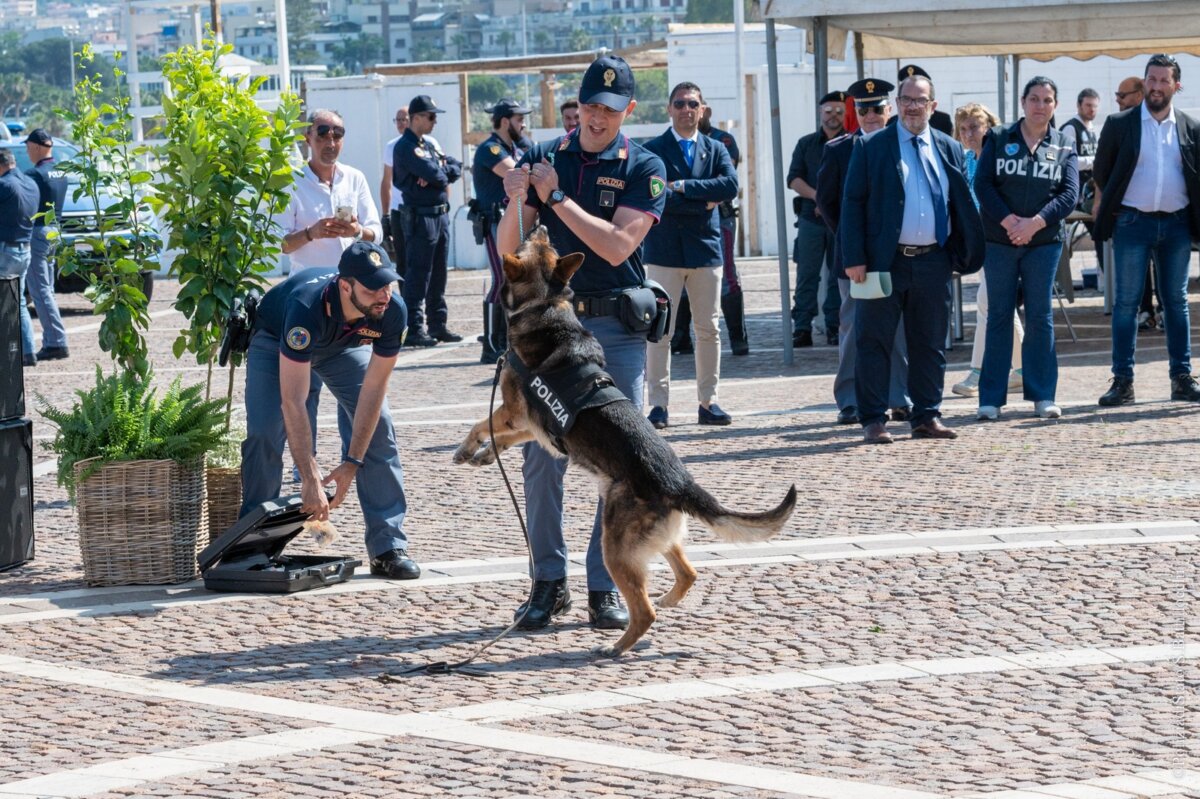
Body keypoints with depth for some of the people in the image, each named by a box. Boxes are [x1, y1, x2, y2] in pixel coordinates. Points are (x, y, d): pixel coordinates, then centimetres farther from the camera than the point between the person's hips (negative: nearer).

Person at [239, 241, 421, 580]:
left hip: (345, 343, 3)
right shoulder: (306, 309, -45)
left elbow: (373, 387, -25)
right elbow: (292, 403, -45)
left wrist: (352, 464, -26)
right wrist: (310, 480, -47)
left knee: (379, 427, -11)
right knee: (264, 433, -20)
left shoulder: (392, 312, -33)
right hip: (276, 339, -3)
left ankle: (389, 548, -5)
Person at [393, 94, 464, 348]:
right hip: (420, 217, -9)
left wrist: (441, 172, -11)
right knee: (418, 275, -7)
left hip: (441, 215, 9)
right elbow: (434, 174, -21)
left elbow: (456, 167, 8)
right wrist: (445, 172, 1)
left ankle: (438, 324, 19)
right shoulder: (405, 147, -11)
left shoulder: (430, 145, 18)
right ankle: (415, 329, -7)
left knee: (438, 275, 13)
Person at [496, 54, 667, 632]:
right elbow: (509, 248, 2)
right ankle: (548, 582, 8)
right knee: (542, 455, 0)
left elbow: (617, 246, -14)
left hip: (617, 327, -1)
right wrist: (516, 201, -18)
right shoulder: (542, 158, 6)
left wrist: (556, 197, -14)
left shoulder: (644, 168, -1)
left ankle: (606, 586, 6)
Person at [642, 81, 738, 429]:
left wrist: (684, 186, -13)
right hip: (664, 251, -3)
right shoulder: (652, 150, 0)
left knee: (709, 330, 6)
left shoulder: (716, 149, 11)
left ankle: (708, 402, 13)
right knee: (660, 331, -4)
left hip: (706, 248, 3)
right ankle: (658, 404, -1)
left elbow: (730, 185, -8)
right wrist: (703, 203, -12)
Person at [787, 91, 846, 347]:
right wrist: (815, 195, -11)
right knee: (807, 274, -3)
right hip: (811, 218, 1)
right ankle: (802, 328, -4)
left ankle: (835, 326, 7)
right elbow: (793, 179, 6)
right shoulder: (806, 144, 12)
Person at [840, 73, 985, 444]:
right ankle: (873, 420, 4)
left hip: (933, 262, 3)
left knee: (931, 344, 8)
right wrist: (854, 258, -9)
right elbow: (853, 203, -2)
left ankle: (927, 416, 16)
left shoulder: (949, 149, 11)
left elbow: (962, 205, 14)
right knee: (875, 342, -1)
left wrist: (964, 253, 5)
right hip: (885, 261, -3)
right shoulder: (871, 147, 1)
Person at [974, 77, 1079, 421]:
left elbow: (1070, 194, -2)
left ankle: (1043, 395, 7)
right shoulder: (998, 139, 5)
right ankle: (991, 398, 3)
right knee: (999, 316, 2)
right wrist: (1009, 221, -14)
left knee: (1040, 317, 2)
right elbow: (982, 184, -3)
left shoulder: (1064, 147, 8)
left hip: (1044, 241, 1)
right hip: (999, 240, -1)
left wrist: (1035, 223, -14)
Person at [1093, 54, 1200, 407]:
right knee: (1126, 302, -1)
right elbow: (1101, 172, 8)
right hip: (1133, 222, -2)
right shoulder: (1120, 125, 1)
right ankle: (1122, 381, 1)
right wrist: (1113, 209, 7)